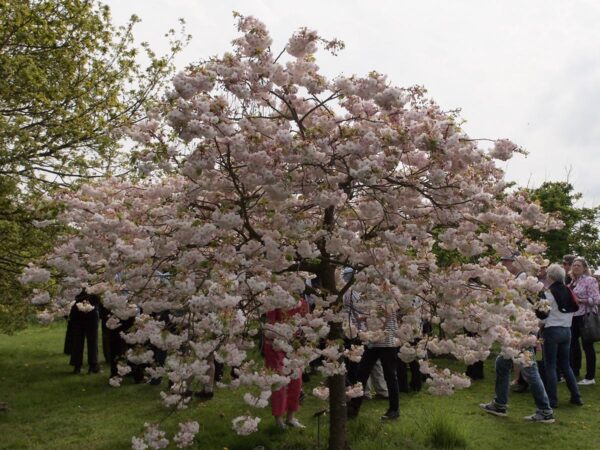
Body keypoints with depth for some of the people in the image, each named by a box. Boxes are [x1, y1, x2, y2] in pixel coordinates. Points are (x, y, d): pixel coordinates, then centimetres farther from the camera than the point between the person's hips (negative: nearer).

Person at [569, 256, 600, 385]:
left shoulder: (589, 280, -10)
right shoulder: (573, 281, 12)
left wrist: (579, 300, -21)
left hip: (585, 316, -8)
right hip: (574, 316, 8)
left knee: (587, 345, -2)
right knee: (573, 344, 14)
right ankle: (574, 371, 27)